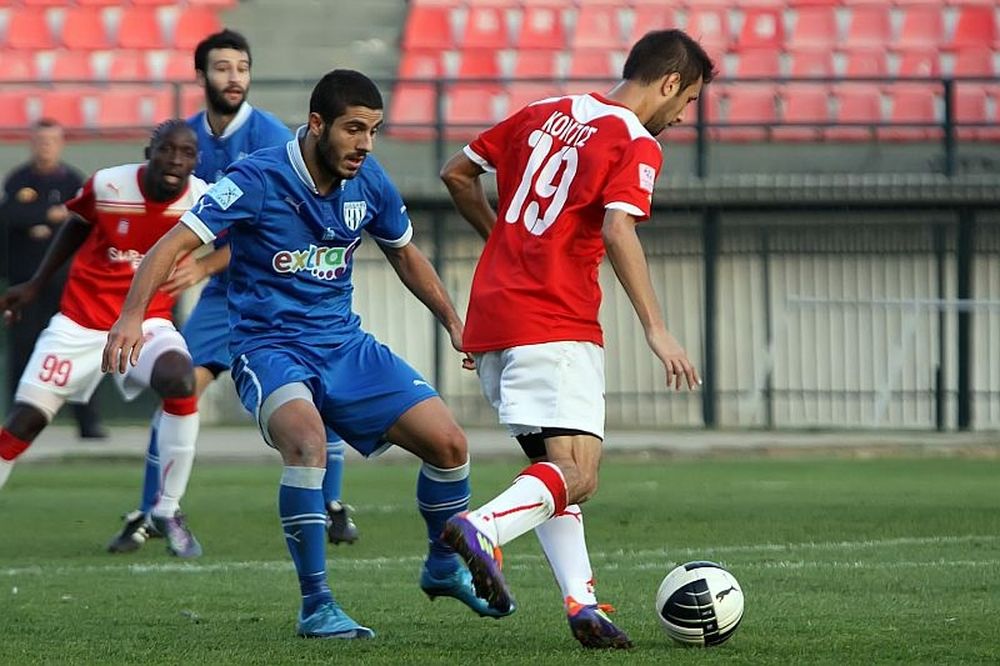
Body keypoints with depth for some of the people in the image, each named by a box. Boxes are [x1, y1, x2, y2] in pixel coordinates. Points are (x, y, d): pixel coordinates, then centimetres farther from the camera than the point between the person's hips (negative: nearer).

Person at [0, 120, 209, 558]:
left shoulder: (205, 202, -13)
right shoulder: (108, 186, -14)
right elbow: (78, 227, 7)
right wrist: (36, 285, 13)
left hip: (146, 321, 0)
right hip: (82, 321, 0)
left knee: (180, 379, -30)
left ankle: (168, 511, -15)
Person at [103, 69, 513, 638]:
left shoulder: (370, 182, 1)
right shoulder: (259, 180, -16)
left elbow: (405, 253, 22)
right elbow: (175, 244, -21)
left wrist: (454, 322, 21)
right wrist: (132, 316, -36)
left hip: (345, 345, 6)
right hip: (269, 348, -6)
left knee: (449, 443, -6)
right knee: (307, 439, -36)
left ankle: (444, 567, 24)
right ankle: (316, 606, -26)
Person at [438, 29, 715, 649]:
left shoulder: (546, 112, 16)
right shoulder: (636, 145, -5)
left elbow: (457, 173, 21)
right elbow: (617, 231, -20)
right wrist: (657, 330, -21)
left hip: (492, 317, 8)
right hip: (556, 327, -8)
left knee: (553, 466, 13)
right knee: (578, 475, -12)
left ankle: (581, 600, 3)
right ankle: (484, 528, -35)